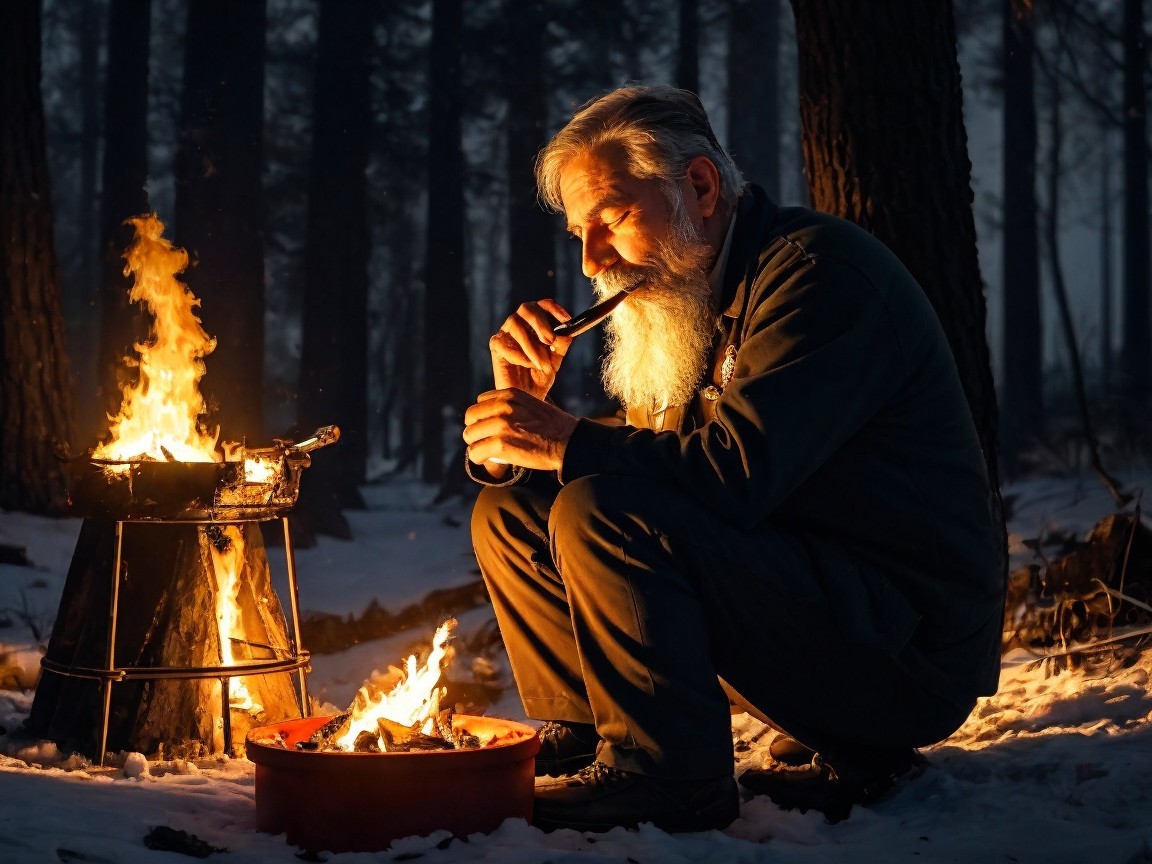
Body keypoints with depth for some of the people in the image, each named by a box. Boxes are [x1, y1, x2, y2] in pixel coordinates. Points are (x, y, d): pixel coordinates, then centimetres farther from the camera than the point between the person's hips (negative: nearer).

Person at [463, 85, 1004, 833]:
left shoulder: (818, 267, -13)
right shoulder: (684, 308, 14)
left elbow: (740, 469, -26)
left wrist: (568, 441, -18)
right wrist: (523, 408, -3)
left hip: (904, 646, -9)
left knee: (597, 515, -28)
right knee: (510, 515, 5)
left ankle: (667, 774, -16)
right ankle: (583, 742, 2)